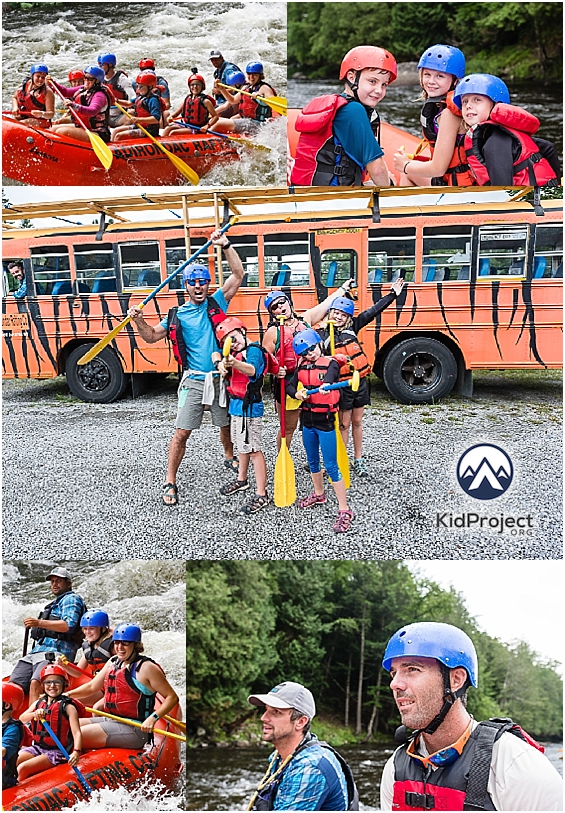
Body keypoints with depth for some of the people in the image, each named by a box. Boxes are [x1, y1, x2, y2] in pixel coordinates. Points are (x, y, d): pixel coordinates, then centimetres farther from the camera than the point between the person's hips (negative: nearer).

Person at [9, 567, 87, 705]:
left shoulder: (71, 599, 4)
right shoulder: (55, 603, 34)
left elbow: (69, 625, -15)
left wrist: (39, 623, -20)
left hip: (57, 650, -9)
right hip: (37, 651, 9)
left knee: (35, 684, -29)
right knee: (13, 686, -6)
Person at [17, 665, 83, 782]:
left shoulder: (68, 707, -9)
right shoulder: (38, 703, 10)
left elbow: (77, 733, -17)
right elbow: (21, 719, -3)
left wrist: (76, 752, -35)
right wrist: (34, 714, -24)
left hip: (57, 752, -6)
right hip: (37, 747, 6)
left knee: (22, 768, -21)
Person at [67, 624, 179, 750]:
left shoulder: (146, 668, -13)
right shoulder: (113, 662, 11)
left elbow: (172, 697, -12)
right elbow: (92, 687, 18)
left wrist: (153, 718, -24)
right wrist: (68, 694, 4)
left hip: (134, 729, -8)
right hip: (110, 720, 8)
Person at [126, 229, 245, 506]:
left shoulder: (217, 304, 2)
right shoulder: (177, 315, 5)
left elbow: (238, 274, -3)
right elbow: (151, 336, 11)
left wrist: (225, 245, -11)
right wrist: (138, 319, -6)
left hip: (221, 378, 1)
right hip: (194, 382, -1)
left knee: (226, 424, 19)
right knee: (182, 432, -3)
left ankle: (230, 459, 48)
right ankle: (170, 482, 8)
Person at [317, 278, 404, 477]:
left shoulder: (351, 328, 3)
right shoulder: (321, 335, -6)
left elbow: (372, 312, 5)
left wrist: (393, 294, 5)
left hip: (360, 381, 4)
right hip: (342, 384, -4)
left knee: (357, 422, 14)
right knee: (344, 425, 4)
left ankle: (358, 460, 25)